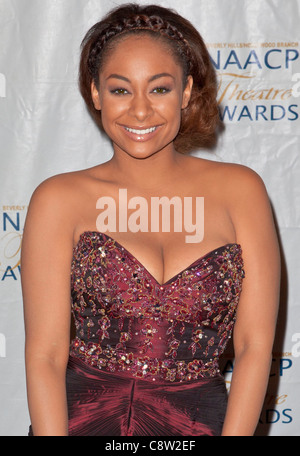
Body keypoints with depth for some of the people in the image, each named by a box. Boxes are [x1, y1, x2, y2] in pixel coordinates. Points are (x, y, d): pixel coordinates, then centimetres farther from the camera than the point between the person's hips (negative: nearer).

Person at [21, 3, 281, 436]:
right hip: (80, 419, 0)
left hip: (200, 422, 0)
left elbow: (254, 346, 4)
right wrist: (53, 433, -10)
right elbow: (46, 354, 2)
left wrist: (235, 433, -6)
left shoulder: (239, 190, 8)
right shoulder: (60, 199, 7)